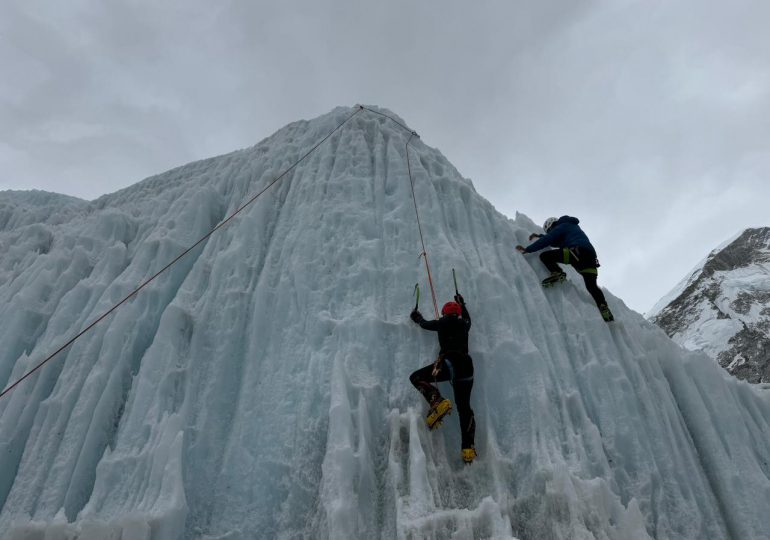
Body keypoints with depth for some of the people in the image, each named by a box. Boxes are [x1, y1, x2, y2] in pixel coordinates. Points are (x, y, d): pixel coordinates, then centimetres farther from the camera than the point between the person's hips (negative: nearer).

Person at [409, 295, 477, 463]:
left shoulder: (444, 322, 13)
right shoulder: (464, 324, 24)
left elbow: (426, 324, 30)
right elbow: (467, 317, 49)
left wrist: (417, 317, 52)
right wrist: (462, 303, 65)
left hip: (449, 362, -5)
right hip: (467, 366, 5)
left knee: (416, 377, -1)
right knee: (464, 407, 7)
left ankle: (437, 402, -24)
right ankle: (469, 448, -3)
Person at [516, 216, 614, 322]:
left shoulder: (560, 227, 13)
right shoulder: (573, 226, 39)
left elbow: (546, 240, 4)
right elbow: (556, 241, 50)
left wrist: (527, 249, 7)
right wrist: (539, 236, 54)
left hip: (576, 252, -8)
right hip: (590, 255, 8)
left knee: (545, 256, -5)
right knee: (592, 286, 8)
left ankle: (557, 273, -24)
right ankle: (603, 307, -7)